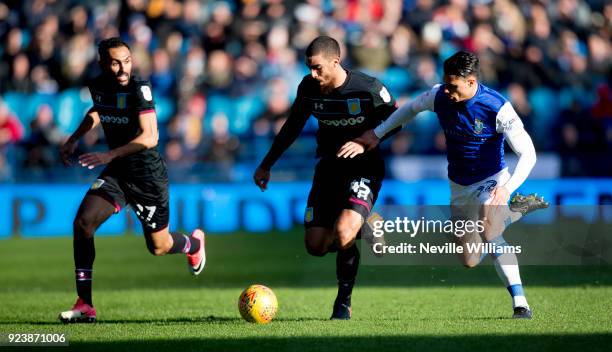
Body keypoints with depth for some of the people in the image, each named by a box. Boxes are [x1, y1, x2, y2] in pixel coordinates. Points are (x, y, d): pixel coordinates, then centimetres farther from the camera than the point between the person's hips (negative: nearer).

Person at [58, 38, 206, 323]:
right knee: (83, 222, -17)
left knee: (159, 247, 9)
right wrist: (73, 139, 18)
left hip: (148, 176, -5)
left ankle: (194, 243, 48)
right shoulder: (98, 86, -2)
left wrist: (110, 155, -37)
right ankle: (85, 305, -12)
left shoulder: (139, 89, -21)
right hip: (116, 172, 5)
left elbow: (149, 137, -30)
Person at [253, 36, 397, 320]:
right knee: (316, 246, -3)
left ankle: (344, 301, -4)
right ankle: (362, 230, 31)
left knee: (343, 232, -26)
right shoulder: (308, 88, -4)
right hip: (329, 167, 5)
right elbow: (293, 126, 12)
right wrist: (267, 165, 16)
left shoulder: (369, 88, -18)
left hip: (364, 169, -5)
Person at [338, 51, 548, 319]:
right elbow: (410, 109, 10)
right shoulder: (439, 96, -13)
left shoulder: (497, 107, -26)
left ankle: (520, 303, -27)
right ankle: (516, 210, 32)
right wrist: (376, 134, 5)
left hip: (490, 181, -6)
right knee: (470, 261, 9)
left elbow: (528, 154, -24)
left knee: (489, 234, -34)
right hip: (459, 186, 6)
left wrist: (507, 188, -37)